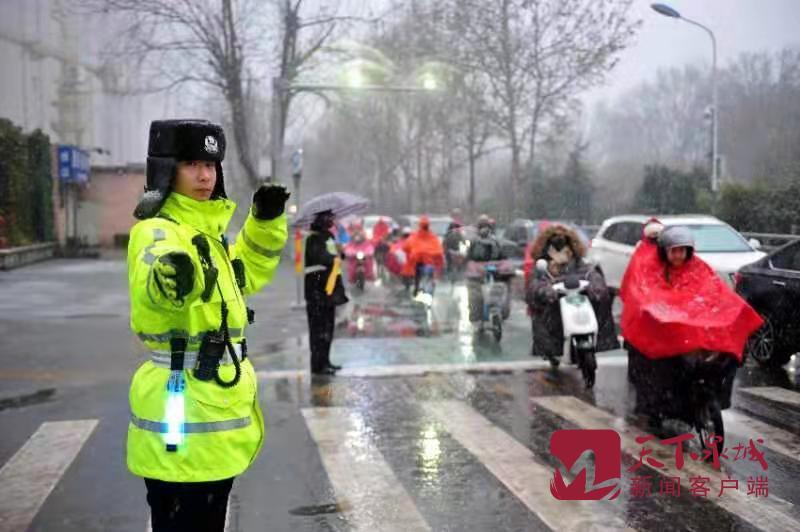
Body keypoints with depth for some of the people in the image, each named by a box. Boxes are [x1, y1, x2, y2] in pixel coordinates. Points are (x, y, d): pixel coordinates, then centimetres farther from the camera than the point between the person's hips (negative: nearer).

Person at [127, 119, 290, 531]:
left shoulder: (203, 229, 10)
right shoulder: (158, 232, -18)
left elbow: (245, 276, 28)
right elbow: (147, 320, -40)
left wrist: (265, 223, 13)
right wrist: (165, 286, -63)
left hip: (214, 414, 9)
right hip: (184, 419, -9)